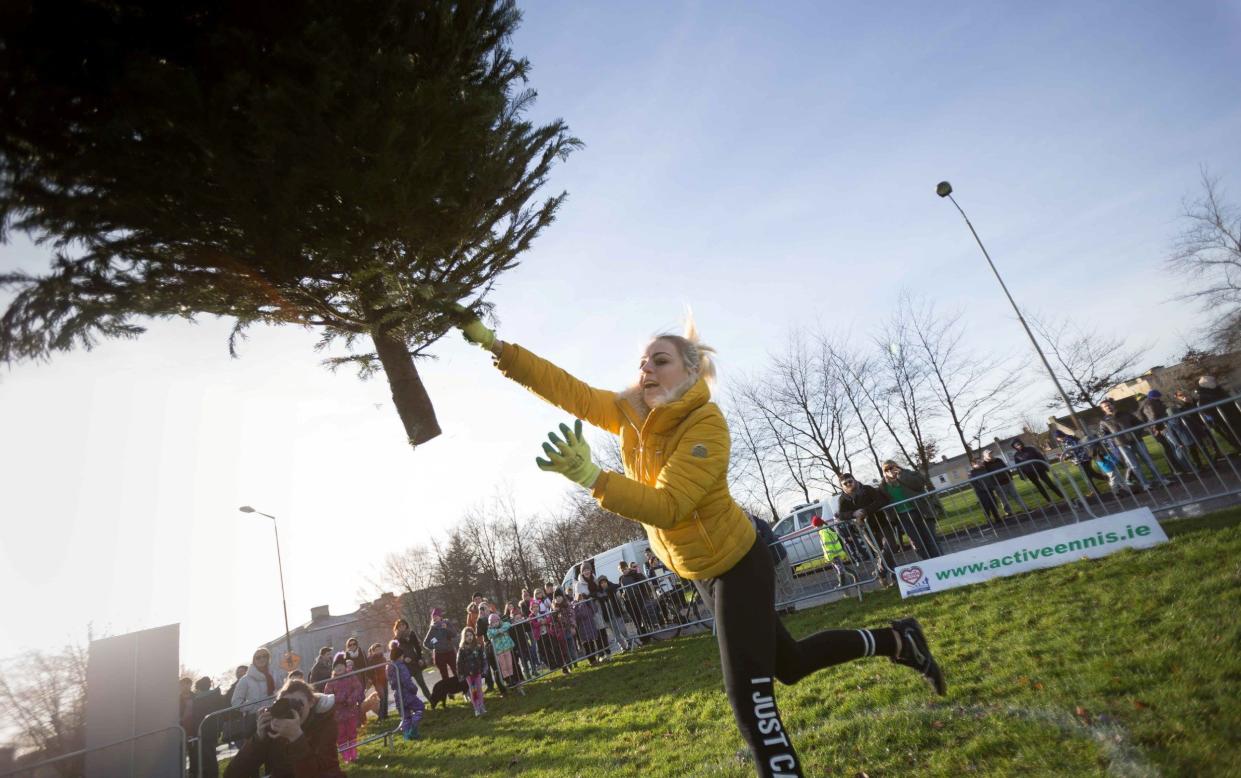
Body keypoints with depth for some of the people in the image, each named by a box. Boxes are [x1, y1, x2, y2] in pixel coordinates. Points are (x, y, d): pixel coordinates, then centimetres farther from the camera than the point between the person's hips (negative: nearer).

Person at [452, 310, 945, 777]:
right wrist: (492, 343, -12)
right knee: (788, 665, 23)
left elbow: (667, 506, -37)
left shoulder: (706, 425, -27)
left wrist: (589, 476, -49)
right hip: (700, 571, 8)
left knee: (749, 696, -8)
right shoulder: (629, 413, -6)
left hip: (737, 568, -8)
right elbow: (565, 388, -8)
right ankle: (896, 641, 43)